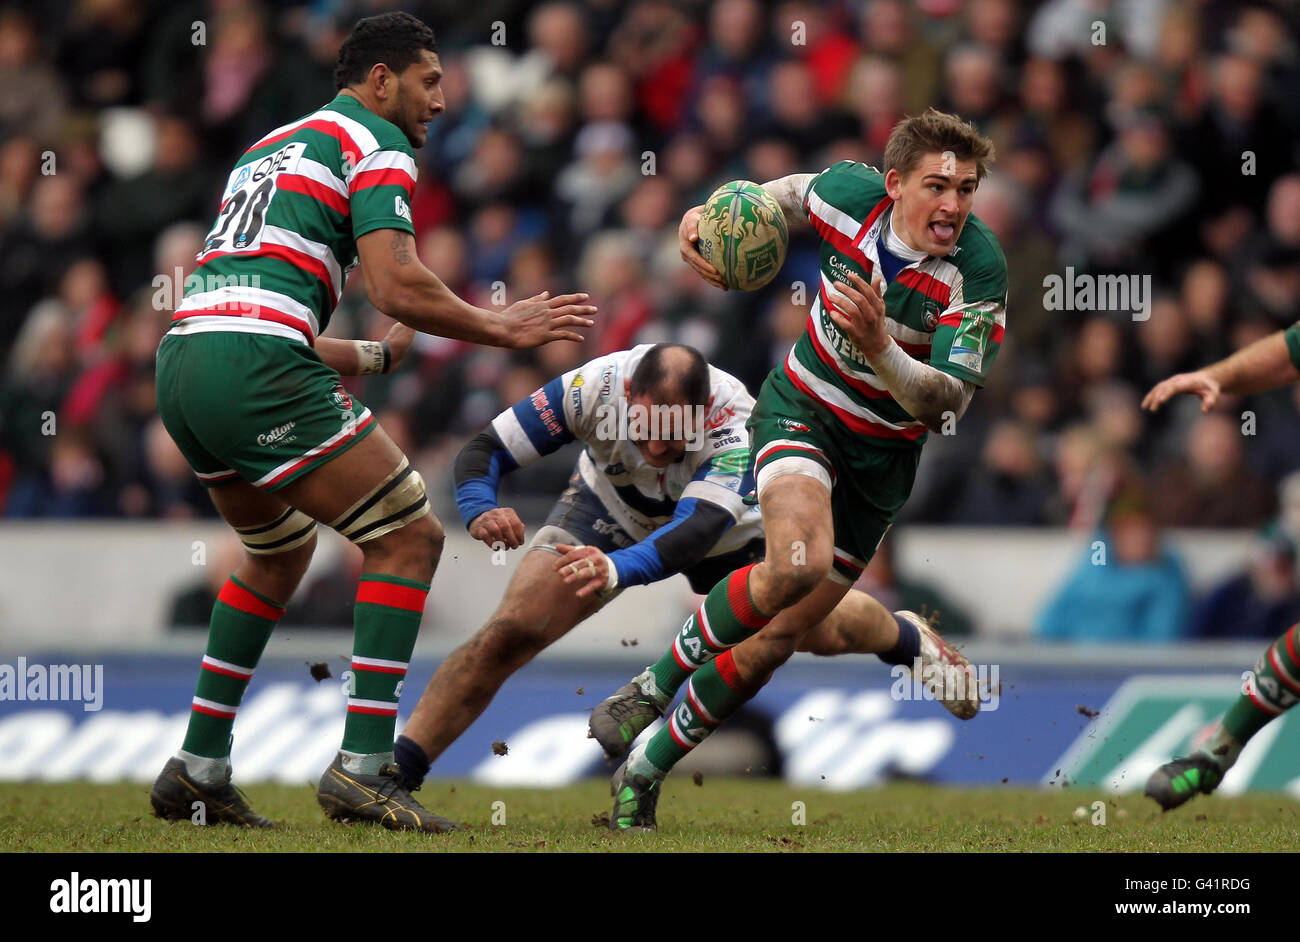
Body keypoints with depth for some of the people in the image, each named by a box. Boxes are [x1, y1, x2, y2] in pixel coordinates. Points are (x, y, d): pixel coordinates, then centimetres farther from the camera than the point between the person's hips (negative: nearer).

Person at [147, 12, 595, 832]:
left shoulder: (270, 147, 30)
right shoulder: (375, 144, 3)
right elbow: (396, 287, -11)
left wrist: (379, 357, 40)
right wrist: (501, 328, 3)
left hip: (182, 361, 9)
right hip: (255, 370, -9)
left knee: (281, 549, 29)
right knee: (409, 536, -1)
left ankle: (199, 769, 25)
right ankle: (364, 765, -8)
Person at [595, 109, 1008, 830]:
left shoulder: (979, 271, -23)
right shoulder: (849, 192, -16)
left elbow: (948, 401, -25)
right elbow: (786, 192, 10)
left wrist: (879, 347, -41)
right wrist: (710, 213, -5)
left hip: (883, 455, 1)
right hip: (801, 411, -1)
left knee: (777, 638, 2)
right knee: (798, 560, -32)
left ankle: (648, 769, 22)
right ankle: (659, 677, -7)